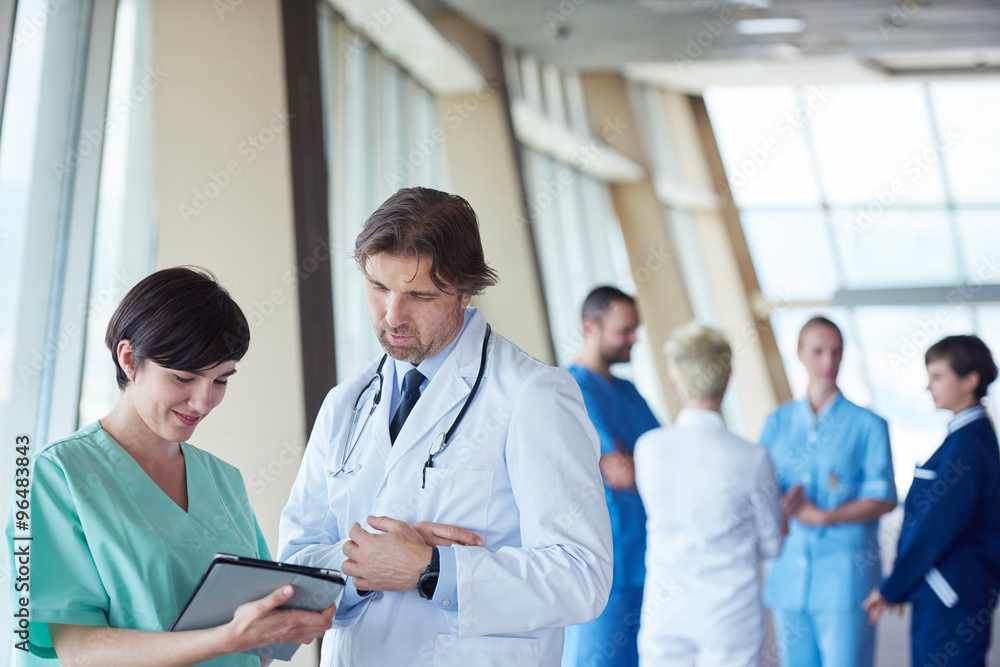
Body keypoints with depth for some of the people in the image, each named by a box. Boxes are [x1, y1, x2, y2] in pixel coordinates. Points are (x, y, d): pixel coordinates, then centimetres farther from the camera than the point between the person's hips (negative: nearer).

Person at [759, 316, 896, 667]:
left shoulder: (867, 425, -1)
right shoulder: (777, 422, 10)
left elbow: (883, 499, -5)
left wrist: (823, 516, -16)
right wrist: (781, 504, -14)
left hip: (845, 575, -3)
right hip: (789, 573, 4)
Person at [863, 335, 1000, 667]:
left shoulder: (968, 443, -18)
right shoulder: (968, 434, 13)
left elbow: (940, 525, -21)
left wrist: (891, 588, -13)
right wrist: (900, 585, 17)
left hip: (952, 599, -10)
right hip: (937, 595, 10)